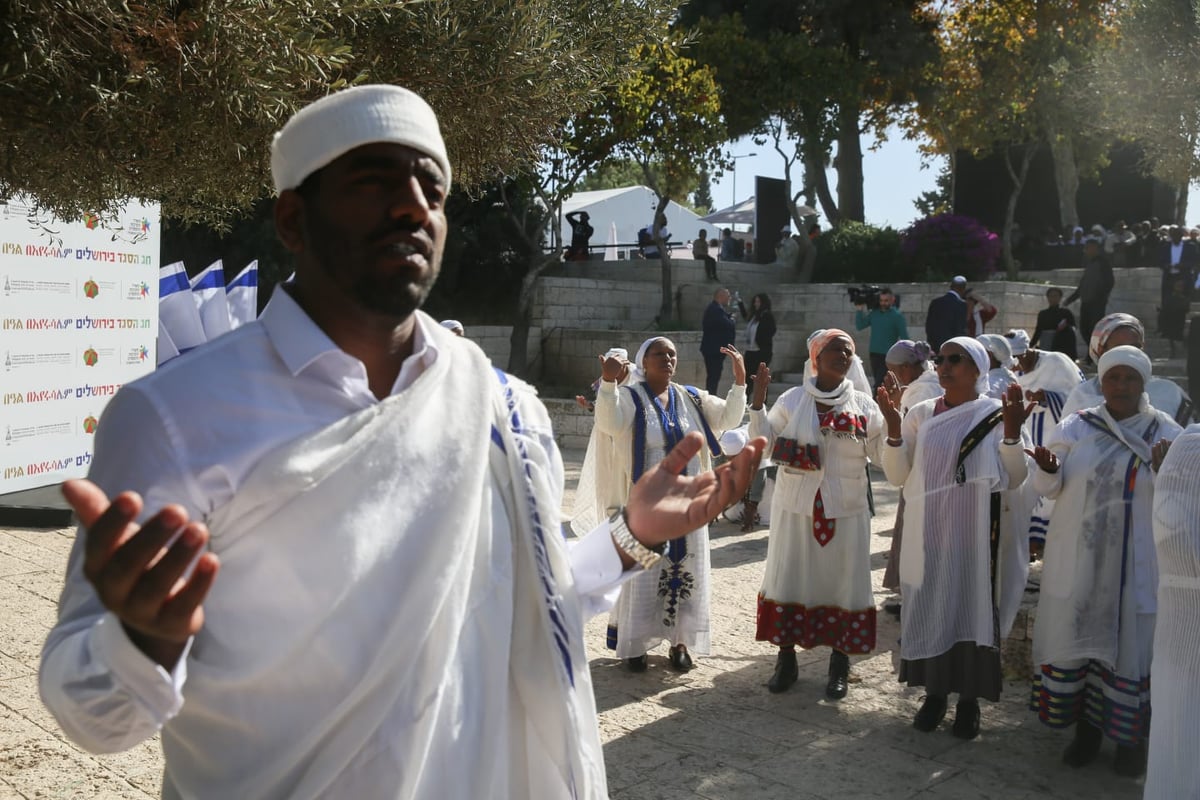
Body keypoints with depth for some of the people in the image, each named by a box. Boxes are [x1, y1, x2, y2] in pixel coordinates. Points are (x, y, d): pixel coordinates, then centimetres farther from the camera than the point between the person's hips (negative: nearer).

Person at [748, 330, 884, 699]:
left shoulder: (863, 403, 2)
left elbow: (882, 453, 0)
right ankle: (786, 659, 21)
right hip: (796, 506, 0)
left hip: (846, 510, 0)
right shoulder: (792, 399, 1)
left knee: (842, 580, 6)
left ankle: (839, 664, 21)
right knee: (790, 576, 7)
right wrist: (758, 403, -11)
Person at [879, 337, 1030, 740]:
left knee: (973, 605, 2)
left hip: (975, 532, -2)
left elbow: (1014, 479, -8)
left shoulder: (997, 414, -2)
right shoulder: (921, 415, 4)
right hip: (928, 533, 2)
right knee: (929, 605, 7)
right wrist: (894, 428, -13)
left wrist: (1012, 432, -21)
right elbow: (897, 476, 0)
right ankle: (934, 692, 21)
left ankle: (969, 699, 16)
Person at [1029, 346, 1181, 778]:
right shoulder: (1076, 427, 2)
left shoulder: (1166, 432, 0)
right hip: (1078, 556, 1)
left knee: (1131, 639, 4)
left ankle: (1131, 735, 20)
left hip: (1136, 561, -1)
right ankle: (1085, 725, 23)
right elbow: (1049, 487, 0)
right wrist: (1049, 467, -23)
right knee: (1077, 632, 7)